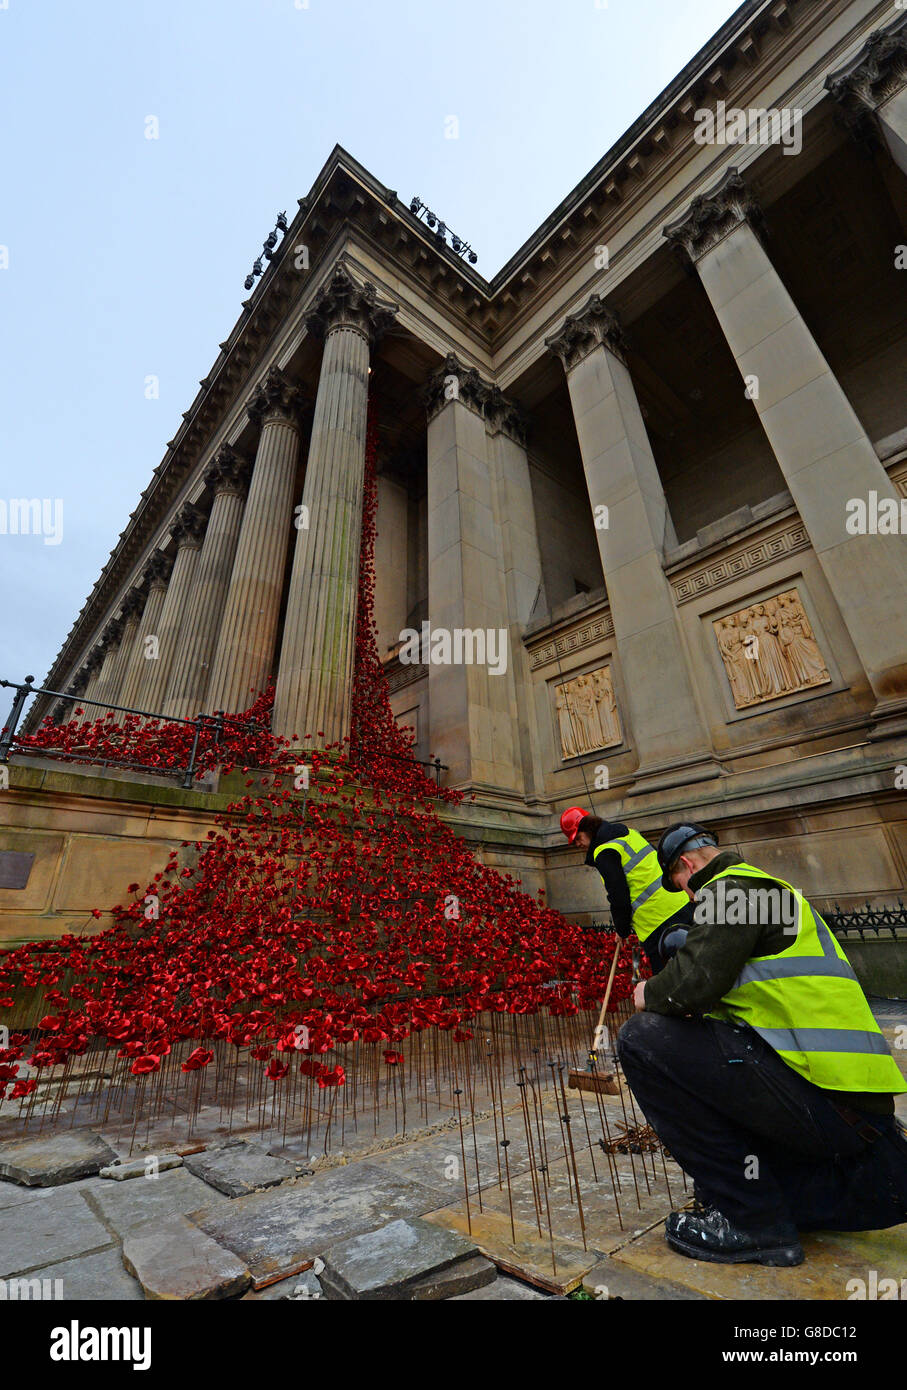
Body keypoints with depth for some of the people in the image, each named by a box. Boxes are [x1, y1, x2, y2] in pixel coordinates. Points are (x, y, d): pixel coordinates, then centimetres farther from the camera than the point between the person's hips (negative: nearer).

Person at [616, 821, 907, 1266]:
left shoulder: (730, 888, -10)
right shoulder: (769, 889, 20)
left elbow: (695, 983, -22)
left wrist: (648, 994, -1)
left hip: (819, 1098, -10)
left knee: (643, 1039, -14)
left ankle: (752, 1221, -4)